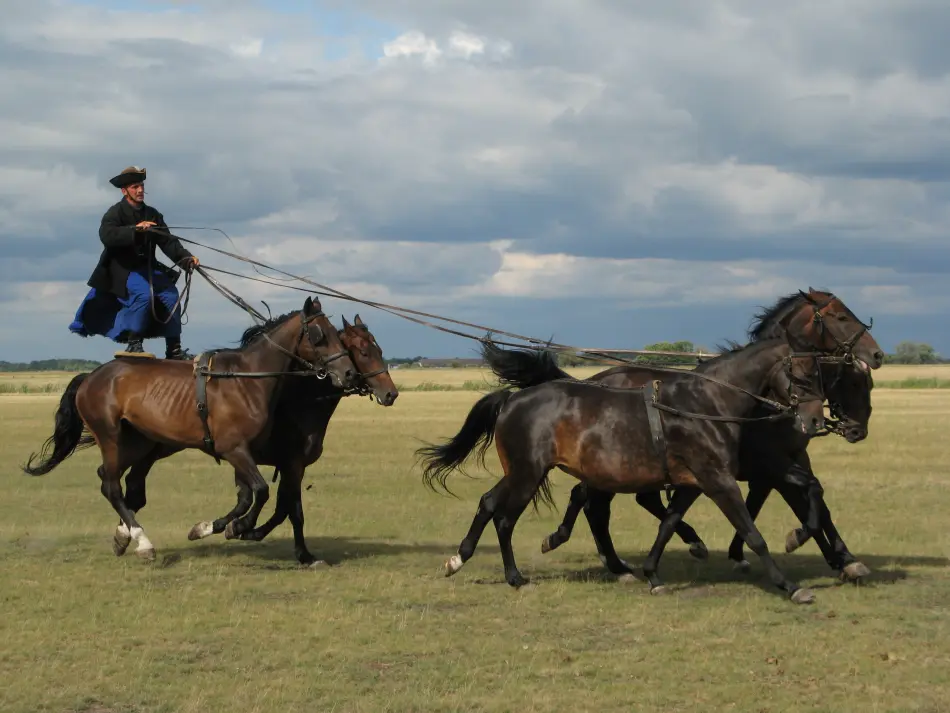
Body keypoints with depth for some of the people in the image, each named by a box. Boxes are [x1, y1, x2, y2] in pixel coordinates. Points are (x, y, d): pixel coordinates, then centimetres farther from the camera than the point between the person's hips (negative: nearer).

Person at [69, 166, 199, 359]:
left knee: (170, 294, -14)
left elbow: (168, 242, 4)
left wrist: (186, 258, -13)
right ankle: (133, 343, -21)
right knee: (143, 293, -31)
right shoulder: (115, 213, -7)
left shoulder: (152, 214, 11)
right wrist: (135, 229, -37)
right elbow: (107, 236, -27)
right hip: (122, 269, -6)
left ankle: (174, 349, -10)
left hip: (147, 267, 6)